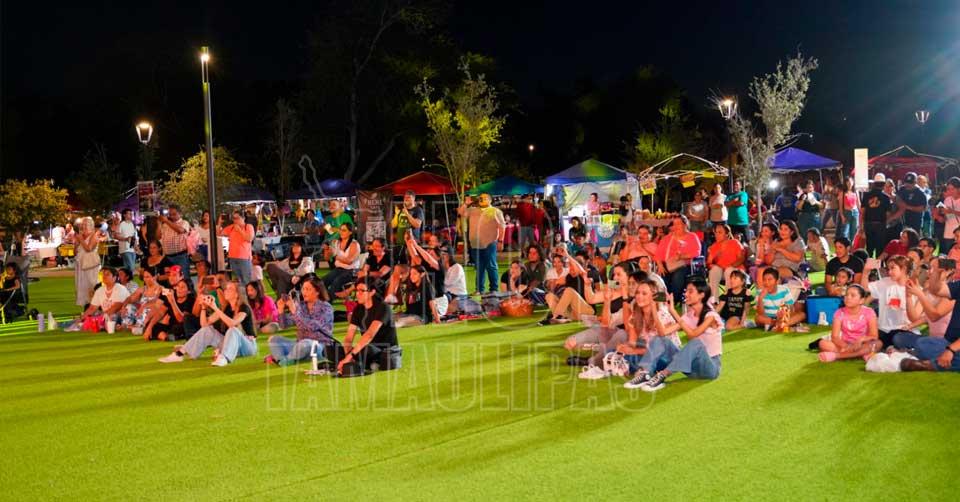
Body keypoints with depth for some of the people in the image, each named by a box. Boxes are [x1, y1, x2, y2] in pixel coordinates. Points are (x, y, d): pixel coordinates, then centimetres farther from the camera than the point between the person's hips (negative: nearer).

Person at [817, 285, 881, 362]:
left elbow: (874, 336, -13)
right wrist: (846, 346, -33)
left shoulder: (869, 312, -8)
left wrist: (861, 340, -34)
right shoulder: (840, 312, -6)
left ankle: (835, 355, -34)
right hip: (845, 345, 0)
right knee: (823, 343, -25)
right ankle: (861, 354, -31)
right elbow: (835, 337, -13)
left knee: (878, 343, -33)